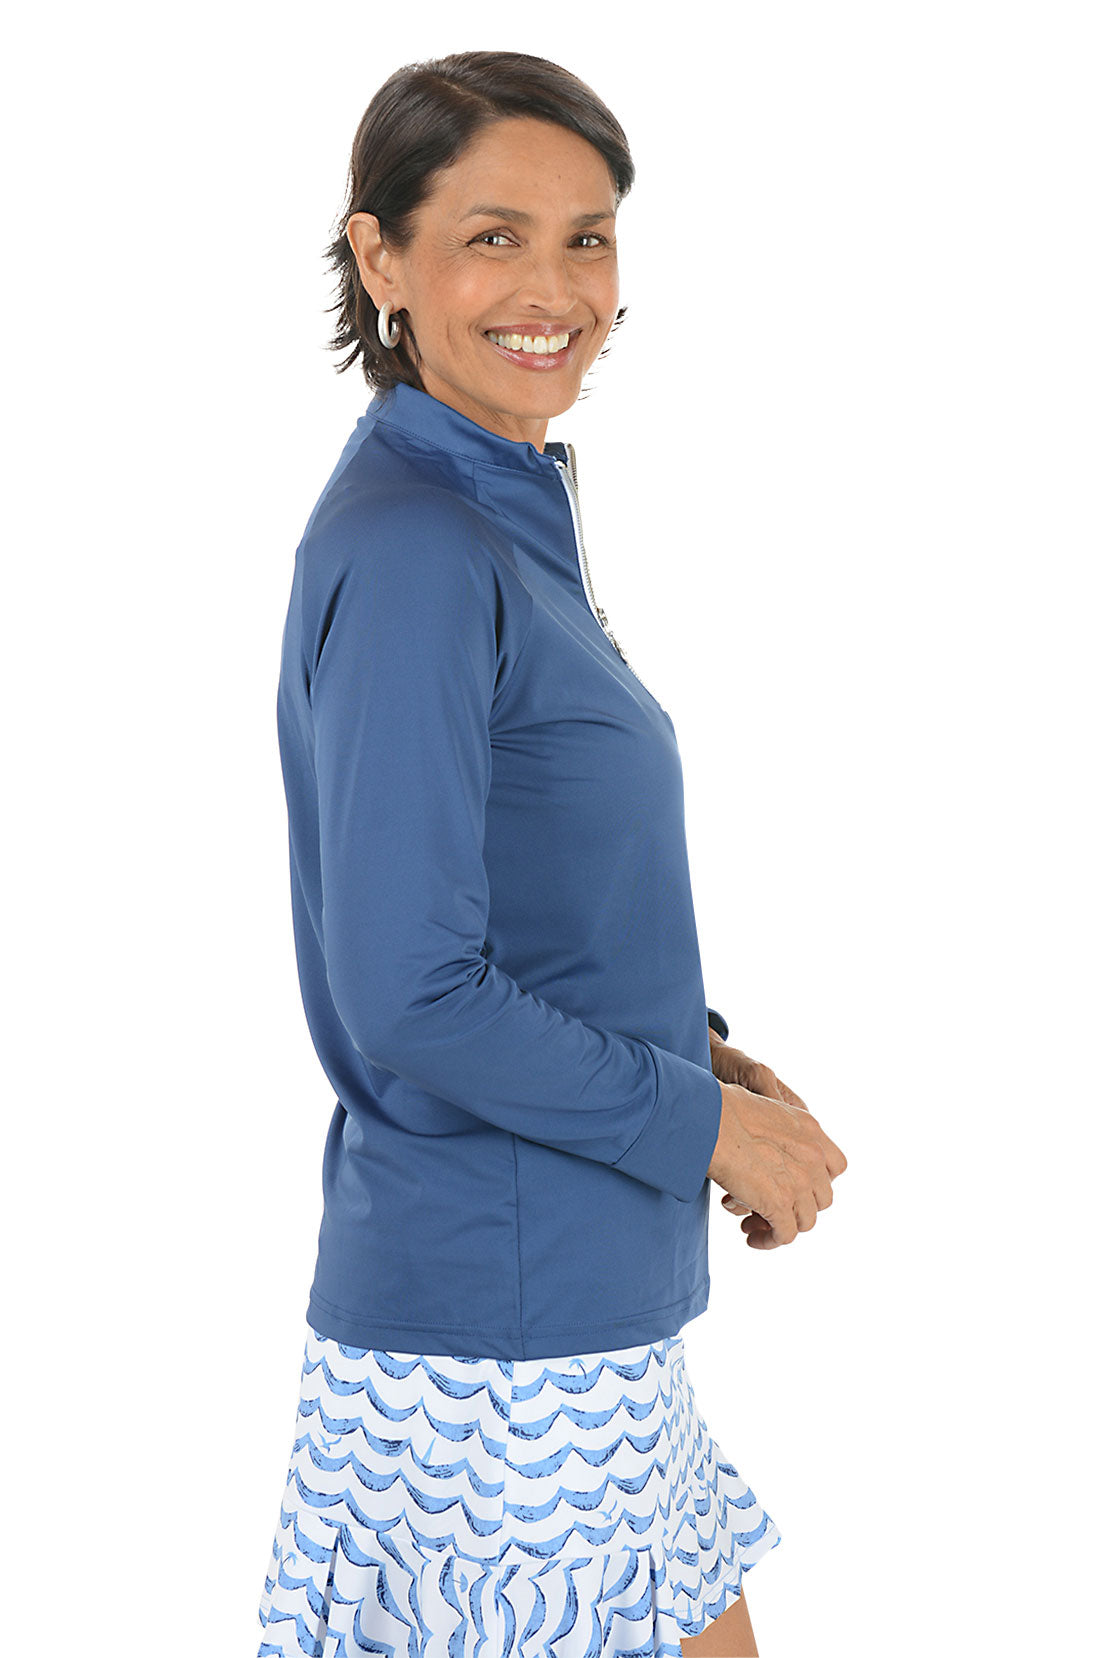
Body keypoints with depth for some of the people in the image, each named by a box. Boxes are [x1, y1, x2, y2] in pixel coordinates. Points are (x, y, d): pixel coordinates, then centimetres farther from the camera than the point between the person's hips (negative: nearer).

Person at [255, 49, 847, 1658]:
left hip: (585, 1288, 9)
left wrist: (699, 1051, 4)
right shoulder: (409, 556, -20)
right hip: (498, 1331, -9)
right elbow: (410, 996, -23)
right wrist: (702, 1121, -13)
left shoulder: (507, 520, 10)